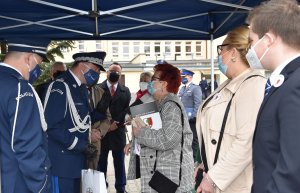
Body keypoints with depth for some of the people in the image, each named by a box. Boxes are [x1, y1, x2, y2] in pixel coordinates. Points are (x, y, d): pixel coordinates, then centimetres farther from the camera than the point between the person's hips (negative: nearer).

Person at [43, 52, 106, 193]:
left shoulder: (82, 88, 12)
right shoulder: (60, 87, -17)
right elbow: (52, 126, -22)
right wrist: (81, 146, -20)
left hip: (76, 160, 9)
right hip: (62, 162, -9)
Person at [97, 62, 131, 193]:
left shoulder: (125, 91, 9)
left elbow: (127, 110, 1)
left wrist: (116, 123, -12)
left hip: (118, 131, 2)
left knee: (119, 162, 10)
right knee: (101, 162, 8)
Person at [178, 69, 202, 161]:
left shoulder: (195, 88, -8)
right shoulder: (182, 89, 15)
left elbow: (198, 103, -14)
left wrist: (194, 116, -18)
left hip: (191, 119, -7)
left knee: (193, 139, 3)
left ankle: (194, 157, 12)